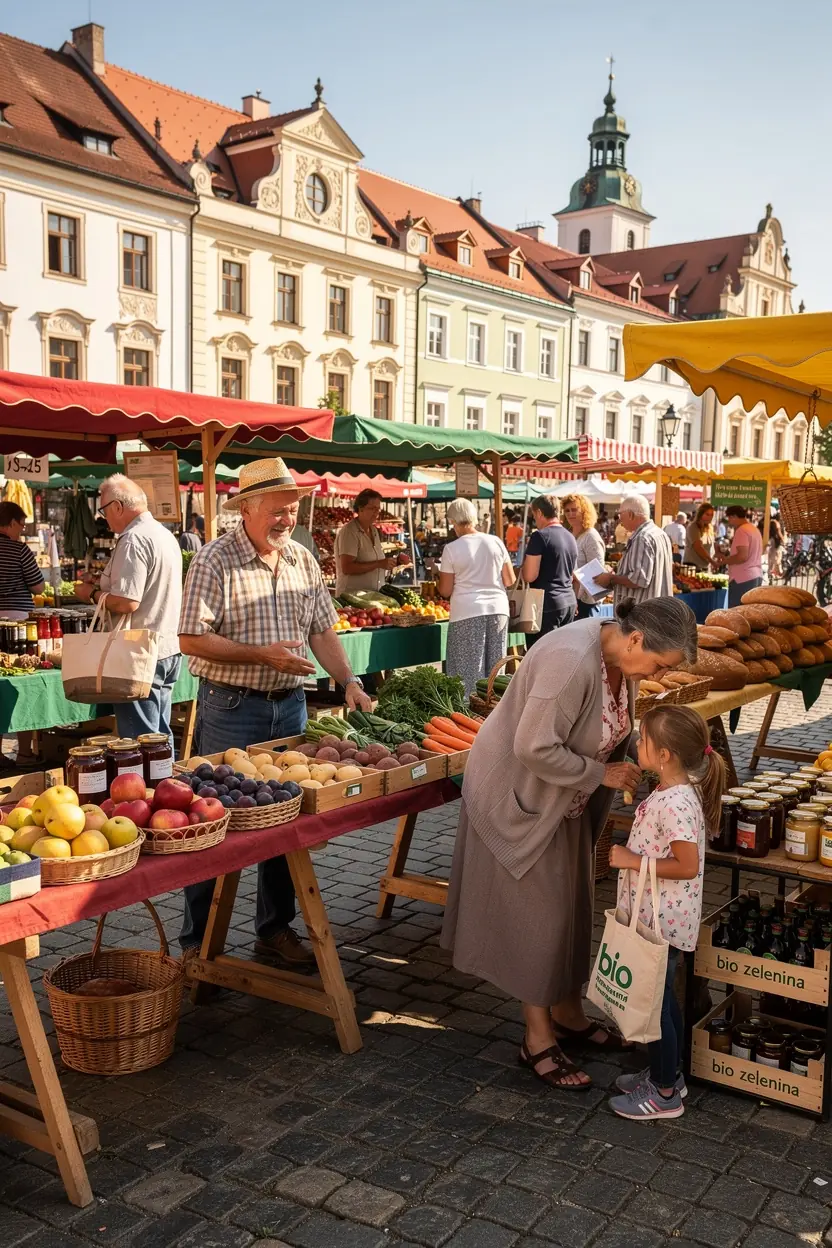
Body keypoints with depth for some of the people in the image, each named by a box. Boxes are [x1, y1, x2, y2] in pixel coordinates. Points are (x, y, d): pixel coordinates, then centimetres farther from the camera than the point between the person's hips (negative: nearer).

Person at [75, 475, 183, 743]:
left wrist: (92, 594, -6)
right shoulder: (165, 534, 13)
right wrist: (104, 586, 16)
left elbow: (127, 602, -23)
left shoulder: (133, 540, -16)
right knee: (160, 735, 15)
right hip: (168, 649, 10)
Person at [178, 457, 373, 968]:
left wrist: (350, 681, -3)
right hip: (230, 709, -5)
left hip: (290, 704, 6)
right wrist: (262, 655, -20)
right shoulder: (216, 561, -10)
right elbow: (192, 640, -15)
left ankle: (276, 927, 27)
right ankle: (198, 942, 14)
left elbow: (322, 630, 10)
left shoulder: (303, 560, 8)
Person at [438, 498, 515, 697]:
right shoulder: (496, 542, 4)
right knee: (495, 669, 10)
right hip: (498, 608, 4)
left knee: (469, 672, 2)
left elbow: (445, 591, -2)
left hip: (467, 613, -4)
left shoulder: (451, 549, -5)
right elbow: (510, 580, 9)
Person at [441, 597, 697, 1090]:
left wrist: (629, 770, -6)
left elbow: (611, 731, 10)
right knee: (537, 911, 0)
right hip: (518, 796, -9)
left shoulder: (619, 660, -4)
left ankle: (568, 1013, 34)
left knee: (570, 905, 17)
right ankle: (538, 1039, 15)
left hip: (562, 799, 9)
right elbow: (534, 748, -33)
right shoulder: (572, 660, -33)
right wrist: (602, 773, -24)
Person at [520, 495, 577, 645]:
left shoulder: (540, 536, -12)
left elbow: (530, 576, -16)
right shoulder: (571, 537, 12)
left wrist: (524, 563, 4)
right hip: (569, 602, 8)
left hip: (547, 604, -8)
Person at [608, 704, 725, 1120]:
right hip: (657, 917, 10)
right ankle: (667, 1073, 37)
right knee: (661, 996, 22)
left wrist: (632, 861, -23)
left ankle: (665, 1094, 17)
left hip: (662, 922, -10)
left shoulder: (674, 804, -27)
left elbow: (687, 866, -27)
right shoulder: (674, 792, 4)